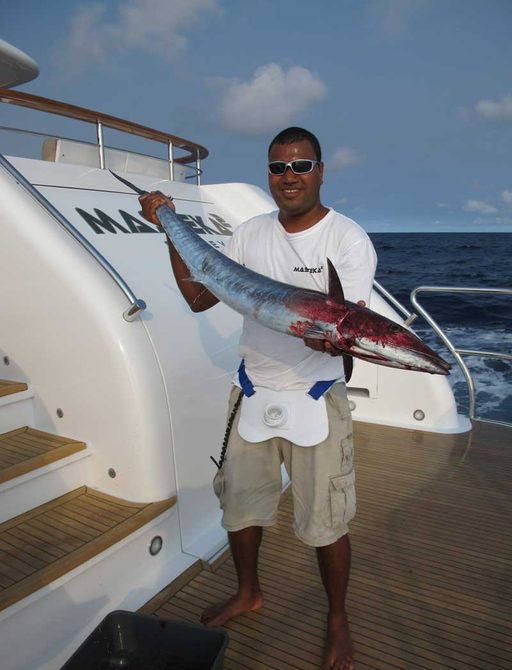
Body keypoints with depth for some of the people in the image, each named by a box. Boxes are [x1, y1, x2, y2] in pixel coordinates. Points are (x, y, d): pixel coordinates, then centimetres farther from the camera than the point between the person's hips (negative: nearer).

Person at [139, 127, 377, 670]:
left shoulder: (348, 239, -9)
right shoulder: (250, 234, 5)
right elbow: (199, 298, 5)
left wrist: (332, 337, -42)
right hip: (252, 391, 5)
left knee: (324, 522, 6)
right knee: (239, 502, 18)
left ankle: (337, 620, 36)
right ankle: (248, 594, 47)